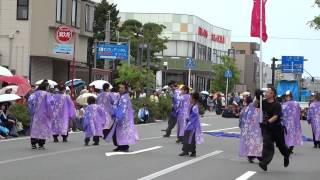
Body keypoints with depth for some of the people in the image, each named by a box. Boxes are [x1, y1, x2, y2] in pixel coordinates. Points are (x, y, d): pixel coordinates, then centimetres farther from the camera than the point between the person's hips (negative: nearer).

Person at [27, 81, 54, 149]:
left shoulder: (35, 93, 3)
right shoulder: (47, 94, -9)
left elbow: (30, 100, -5)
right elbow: (49, 103, -19)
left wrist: (32, 111, 2)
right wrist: (50, 113, -7)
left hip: (35, 114, 4)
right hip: (44, 114, -4)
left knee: (34, 128, 10)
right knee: (43, 128, 4)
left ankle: (33, 144, 8)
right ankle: (41, 144, 2)